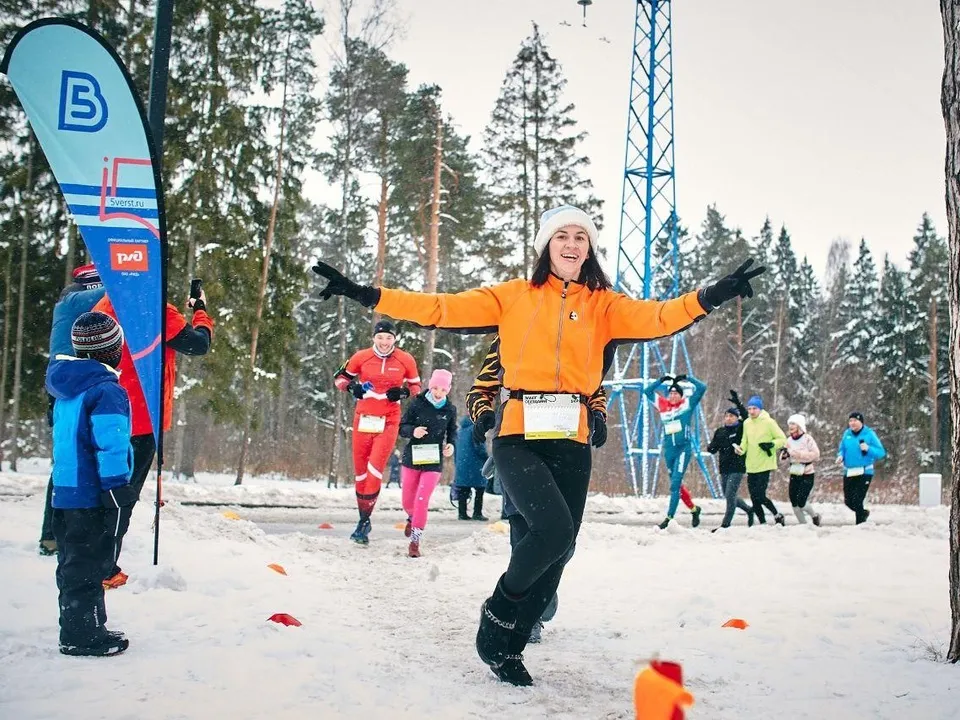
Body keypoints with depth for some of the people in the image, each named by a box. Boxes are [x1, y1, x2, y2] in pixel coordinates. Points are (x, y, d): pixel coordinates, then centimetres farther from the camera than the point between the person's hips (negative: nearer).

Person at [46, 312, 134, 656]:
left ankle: (79, 629, 27)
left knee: (73, 563, 16)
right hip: (94, 495, -9)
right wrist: (119, 486, -18)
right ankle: (82, 634, 4)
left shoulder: (65, 389, 14)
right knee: (88, 564, -2)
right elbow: (110, 445, -22)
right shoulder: (107, 391, -16)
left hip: (65, 491, 9)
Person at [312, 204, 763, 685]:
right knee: (554, 529, -22)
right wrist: (367, 295, -4)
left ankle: (508, 647, 27)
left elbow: (654, 318, -6)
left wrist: (710, 297, -23)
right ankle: (498, 613, 6)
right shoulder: (514, 296, 7)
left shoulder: (604, 304, 10)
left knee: (558, 549, 6)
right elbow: (445, 309, 2)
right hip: (519, 436, -3)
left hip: (571, 442, 3)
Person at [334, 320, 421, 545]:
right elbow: (340, 377, 12)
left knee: (374, 471, -13)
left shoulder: (405, 360, 0)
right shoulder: (362, 357, 0)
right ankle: (363, 518, 20)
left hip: (388, 422, -2)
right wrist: (351, 387, -9)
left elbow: (416, 386, 11)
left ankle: (364, 522, -6)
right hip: (363, 420, 2)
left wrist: (403, 392, -9)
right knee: (360, 472, 6)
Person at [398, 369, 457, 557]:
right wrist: (413, 431, -26)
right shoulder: (417, 404, -8)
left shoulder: (450, 409, -4)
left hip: (434, 462, -1)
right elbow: (402, 427, -4)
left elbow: (452, 430, 13)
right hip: (412, 458, 1)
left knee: (422, 501, -10)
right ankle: (412, 518, 47)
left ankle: (415, 540, 3)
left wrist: (451, 444, -6)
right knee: (408, 501, 11)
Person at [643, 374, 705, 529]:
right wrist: (662, 380, 8)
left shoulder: (688, 404, 2)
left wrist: (686, 379, -2)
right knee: (676, 483, 14)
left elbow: (702, 388, -3)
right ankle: (694, 508, 33)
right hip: (668, 450, 5)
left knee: (675, 483, -11)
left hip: (684, 448, -5)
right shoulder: (663, 405, 9)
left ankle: (669, 517, -10)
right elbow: (647, 391, 17)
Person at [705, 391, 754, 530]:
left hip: (737, 468, -6)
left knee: (730, 496, -11)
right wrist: (712, 447, -10)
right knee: (729, 497, 15)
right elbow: (712, 449, 13)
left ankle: (725, 524, -5)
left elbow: (746, 416, -21)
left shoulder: (741, 429, -3)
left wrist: (738, 403, -29)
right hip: (724, 468, 6)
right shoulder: (720, 431, 11)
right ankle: (749, 510, 40)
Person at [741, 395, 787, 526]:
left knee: (760, 496, -10)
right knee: (754, 498, 7)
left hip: (765, 465, -6)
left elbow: (782, 439, -3)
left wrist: (771, 444, -20)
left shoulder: (769, 422, -8)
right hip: (751, 466, 6)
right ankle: (763, 523, 21)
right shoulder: (746, 423, 7)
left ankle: (777, 516, 13)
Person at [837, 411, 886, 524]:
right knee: (848, 501, 9)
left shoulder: (869, 434, -7)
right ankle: (863, 513, 39)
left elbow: (881, 453, -7)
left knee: (857, 501, -10)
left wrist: (868, 448, -23)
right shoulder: (847, 434, 5)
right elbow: (841, 449, 16)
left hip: (864, 472, -5)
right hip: (849, 473, 5)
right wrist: (840, 456, -6)